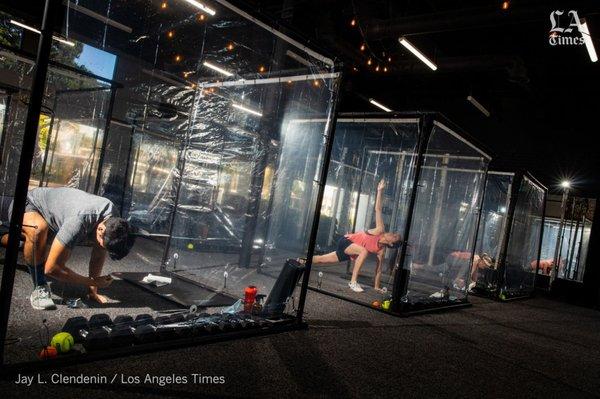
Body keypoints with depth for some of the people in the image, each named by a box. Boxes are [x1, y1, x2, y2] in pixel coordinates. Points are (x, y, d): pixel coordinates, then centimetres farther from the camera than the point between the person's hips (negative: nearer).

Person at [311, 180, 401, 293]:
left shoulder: (381, 250, -7)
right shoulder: (380, 230, -19)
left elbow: (378, 268, 2)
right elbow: (378, 209, -20)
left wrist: (377, 286, 0)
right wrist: (380, 190, -24)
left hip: (349, 254, 6)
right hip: (345, 241, -6)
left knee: (322, 259, 13)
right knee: (364, 251, -33)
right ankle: (353, 281, -30)